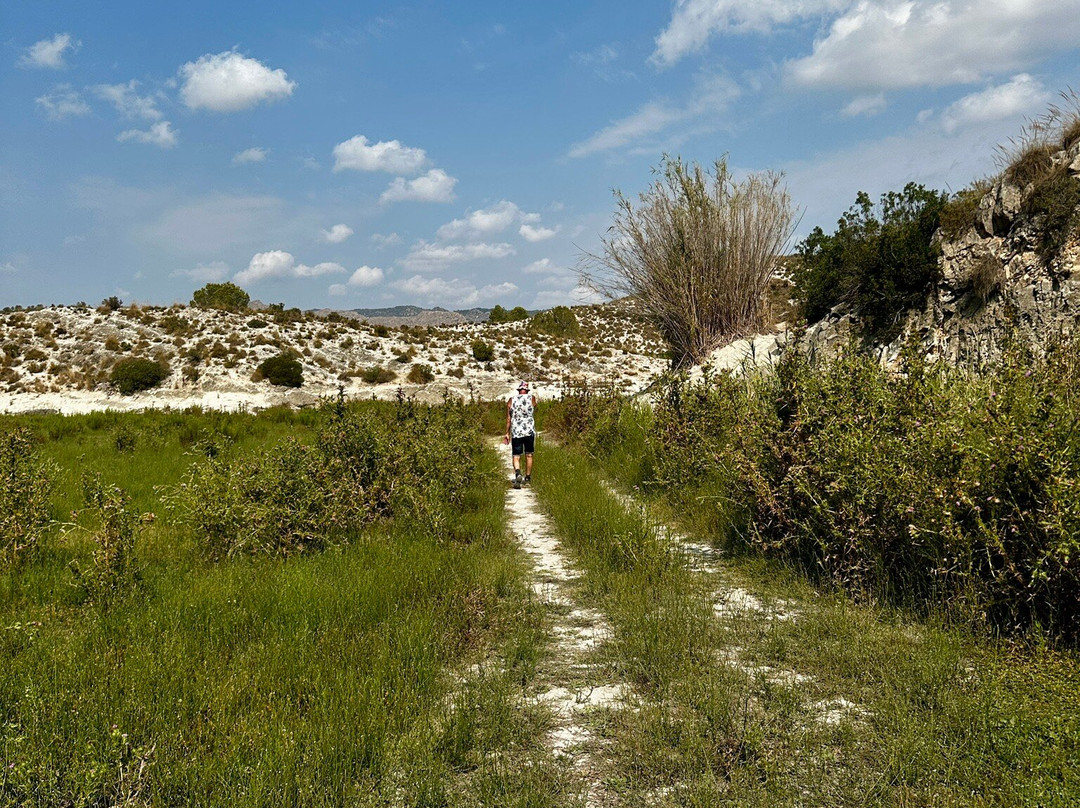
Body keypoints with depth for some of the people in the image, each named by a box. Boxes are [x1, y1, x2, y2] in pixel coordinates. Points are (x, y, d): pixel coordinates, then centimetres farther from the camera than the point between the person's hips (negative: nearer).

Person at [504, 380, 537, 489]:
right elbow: (534, 413, 10)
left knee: (516, 456, 1)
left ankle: (518, 473, -25)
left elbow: (508, 418, 4)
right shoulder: (532, 398, 0)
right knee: (529, 455, 14)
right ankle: (527, 478, 22)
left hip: (515, 432, 0)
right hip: (529, 430, 0)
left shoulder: (511, 400, 3)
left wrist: (507, 433, 9)